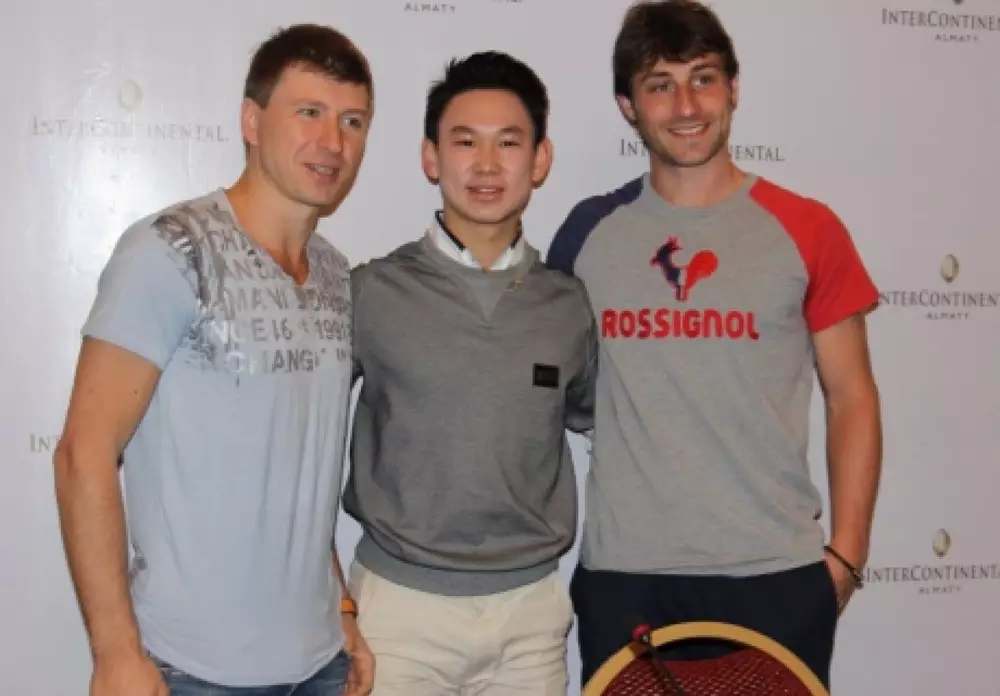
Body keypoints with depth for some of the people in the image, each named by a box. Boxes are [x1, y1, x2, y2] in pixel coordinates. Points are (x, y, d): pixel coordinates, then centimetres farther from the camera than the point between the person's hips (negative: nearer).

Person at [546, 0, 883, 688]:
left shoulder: (807, 229, -1)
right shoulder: (589, 230, 3)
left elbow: (852, 398, 1)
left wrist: (846, 552, -4)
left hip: (777, 574, -1)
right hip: (622, 573, 1)